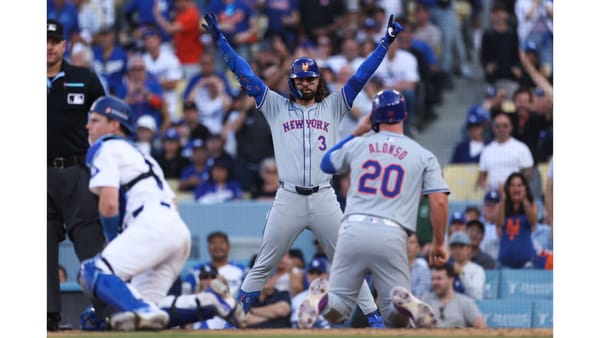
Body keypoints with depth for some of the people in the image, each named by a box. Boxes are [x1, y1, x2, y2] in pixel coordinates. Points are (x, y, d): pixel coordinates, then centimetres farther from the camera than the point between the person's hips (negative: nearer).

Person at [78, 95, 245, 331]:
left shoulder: (106, 148, 8)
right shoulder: (139, 154, 35)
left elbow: (109, 203, -7)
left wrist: (113, 242, 8)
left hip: (153, 226, -9)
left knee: (93, 272, -19)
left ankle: (144, 312, -41)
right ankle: (210, 301, -5)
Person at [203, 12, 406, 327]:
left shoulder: (333, 107, 13)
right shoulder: (276, 107, 11)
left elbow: (361, 76, 8)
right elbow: (245, 74, 7)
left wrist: (385, 42, 2)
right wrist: (220, 41, 1)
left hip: (324, 199, 0)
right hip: (288, 199, 0)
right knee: (263, 265, 4)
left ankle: (372, 314, 7)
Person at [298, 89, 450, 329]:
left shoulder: (356, 145, 14)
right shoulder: (423, 156, 9)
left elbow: (326, 164, 35)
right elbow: (439, 202, 0)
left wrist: (357, 132, 37)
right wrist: (438, 244, 10)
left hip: (353, 230, 1)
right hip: (392, 235, -1)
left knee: (335, 312, 12)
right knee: (396, 319, 9)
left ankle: (320, 298, -25)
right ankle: (404, 303, -28)